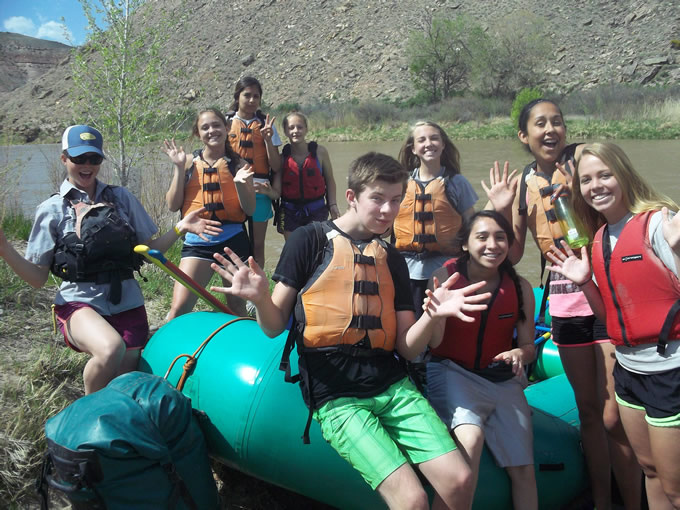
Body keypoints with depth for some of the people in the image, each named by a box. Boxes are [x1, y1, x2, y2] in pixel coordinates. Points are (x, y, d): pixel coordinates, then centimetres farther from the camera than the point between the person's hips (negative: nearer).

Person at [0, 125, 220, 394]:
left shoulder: (121, 198, 9)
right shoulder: (52, 210, 3)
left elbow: (148, 250, 13)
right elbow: (37, 277, 1)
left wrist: (179, 228, -1)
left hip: (127, 302, 3)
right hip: (79, 303, -3)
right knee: (110, 349, -35)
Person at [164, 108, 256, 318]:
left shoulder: (238, 164, 4)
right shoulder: (189, 163, 4)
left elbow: (250, 209, 0)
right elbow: (173, 205, -2)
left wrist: (240, 183, -16)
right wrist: (179, 168, -7)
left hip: (233, 239, 1)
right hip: (197, 241, -1)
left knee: (236, 305, 14)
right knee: (179, 308, -9)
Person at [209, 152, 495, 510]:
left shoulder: (392, 260, 13)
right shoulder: (311, 240, 0)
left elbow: (407, 348, 8)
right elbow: (274, 326, 1)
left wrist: (433, 315, -11)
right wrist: (260, 298, -20)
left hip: (392, 384, 5)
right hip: (335, 396, -4)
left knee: (459, 481, -13)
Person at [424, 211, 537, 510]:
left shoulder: (520, 287, -3)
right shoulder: (446, 276, -11)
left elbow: (528, 346, 4)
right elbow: (434, 342, -16)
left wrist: (521, 354, -20)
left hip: (503, 380, 4)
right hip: (453, 373, -3)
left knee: (523, 468, 0)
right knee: (470, 438, -32)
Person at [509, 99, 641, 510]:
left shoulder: (582, 156, -5)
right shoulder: (523, 183, 9)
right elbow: (512, 253, 9)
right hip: (565, 302, 5)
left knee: (613, 418, -3)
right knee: (589, 411, 16)